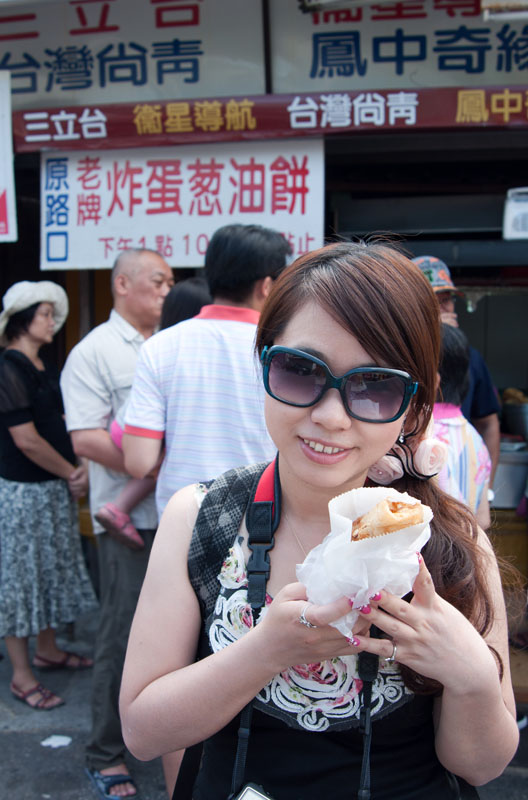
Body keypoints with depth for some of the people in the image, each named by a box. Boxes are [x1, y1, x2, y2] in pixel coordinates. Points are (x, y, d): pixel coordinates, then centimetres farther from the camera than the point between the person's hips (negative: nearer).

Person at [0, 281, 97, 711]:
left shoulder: (46, 368, 10)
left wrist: (78, 468, -4)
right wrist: (70, 474, -10)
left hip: (57, 488, 9)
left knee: (54, 569, 18)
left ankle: (47, 650, 35)